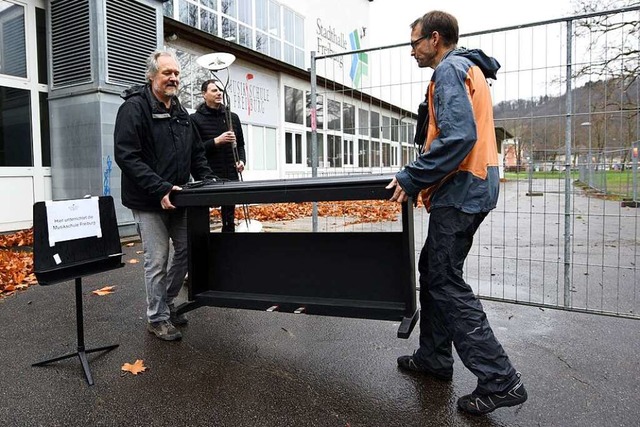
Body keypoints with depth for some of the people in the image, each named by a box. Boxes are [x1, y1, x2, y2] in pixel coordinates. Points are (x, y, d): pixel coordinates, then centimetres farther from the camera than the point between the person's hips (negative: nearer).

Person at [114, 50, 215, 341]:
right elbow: (127, 156, -19)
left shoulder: (180, 113, 14)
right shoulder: (134, 108, -10)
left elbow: (196, 153, 19)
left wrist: (207, 181, 4)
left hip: (177, 198, 7)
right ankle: (157, 318, 18)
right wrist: (160, 189, -25)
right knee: (157, 260, -1)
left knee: (186, 249, 11)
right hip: (148, 202, -7)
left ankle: (167, 302, 32)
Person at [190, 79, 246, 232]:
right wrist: (216, 141, -19)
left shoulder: (233, 117, 13)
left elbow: (240, 144, 18)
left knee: (229, 221, 9)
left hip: (231, 177, 4)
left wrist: (241, 160, 0)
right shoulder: (196, 119, 0)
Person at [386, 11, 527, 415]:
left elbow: (458, 137, -23)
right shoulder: (469, 69, 22)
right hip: (471, 188, 10)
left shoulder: (450, 70, -9)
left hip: (460, 190, -10)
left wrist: (412, 178, -17)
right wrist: (421, 175, 17)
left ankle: (500, 379, 2)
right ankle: (433, 357, 26)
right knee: (434, 271, 15)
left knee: (446, 281, -5)